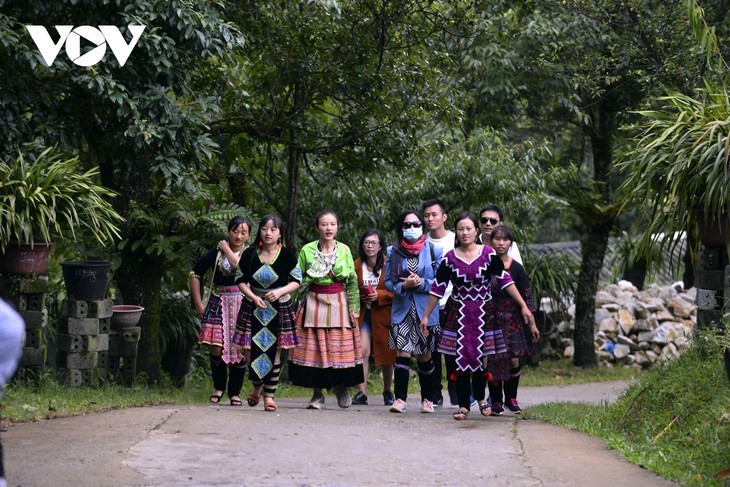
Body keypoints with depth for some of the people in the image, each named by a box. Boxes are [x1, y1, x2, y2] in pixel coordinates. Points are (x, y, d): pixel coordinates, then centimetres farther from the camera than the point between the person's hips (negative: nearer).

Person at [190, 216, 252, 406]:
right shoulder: (216, 253, 4)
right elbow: (195, 274, 10)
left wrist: (228, 250, -10)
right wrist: (198, 303, 5)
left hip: (242, 304, -1)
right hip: (219, 303, 1)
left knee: (239, 349, -2)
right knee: (217, 348, -7)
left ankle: (235, 392, 12)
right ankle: (219, 387, 14)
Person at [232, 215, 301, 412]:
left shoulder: (287, 256, -4)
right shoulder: (249, 254, -2)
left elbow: (296, 281, 1)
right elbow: (241, 281, 3)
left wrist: (280, 291, -17)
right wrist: (253, 297, -14)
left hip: (279, 310, -1)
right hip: (253, 308, 1)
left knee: (274, 352, -1)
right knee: (251, 350, -3)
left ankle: (269, 395, 9)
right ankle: (257, 387, 23)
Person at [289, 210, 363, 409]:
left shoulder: (344, 250, 6)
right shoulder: (307, 250, 2)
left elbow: (352, 281, 6)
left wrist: (354, 307, 2)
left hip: (339, 303, 1)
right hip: (314, 303, -1)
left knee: (341, 347, -2)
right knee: (314, 348, -2)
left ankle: (341, 386, 21)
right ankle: (317, 394, 7)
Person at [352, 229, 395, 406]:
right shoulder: (356, 265, 2)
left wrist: (379, 295, -18)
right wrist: (359, 296, -9)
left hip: (384, 313, -1)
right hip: (363, 313, 1)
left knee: (386, 353, 7)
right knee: (363, 352, -12)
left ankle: (388, 392, 23)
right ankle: (362, 392, -10)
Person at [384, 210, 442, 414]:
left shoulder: (433, 250, 0)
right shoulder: (393, 252, 4)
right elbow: (388, 282, 5)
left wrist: (421, 283, -15)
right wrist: (404, 286, -14)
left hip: (426, 310, 0)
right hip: (402, 309, 0)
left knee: (424, 355, 8)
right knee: (402, 353, -10)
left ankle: (427, 399, 19)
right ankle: (400, 399, -11)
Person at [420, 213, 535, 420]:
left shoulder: (489, 254, -3)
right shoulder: (449, 258, 0)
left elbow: (505, 281, -1)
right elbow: (438, 288, 6)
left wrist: (523, 306, -4)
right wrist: (426, 316, 8)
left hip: (483, 313, 0)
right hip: (458, 313, 0)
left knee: (482, 357, 3)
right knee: (460, 358, -2)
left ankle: (481, 397, 27)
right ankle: (463, 405, 6)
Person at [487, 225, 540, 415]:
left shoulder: (516, 268, 2)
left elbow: (526, 296, 4)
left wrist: (532, 323, 2)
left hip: (512, 319, 1)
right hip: (491, 319, -1)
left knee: (514, 360, -5)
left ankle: (511, 398, 12)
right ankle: (496, 401, 7)